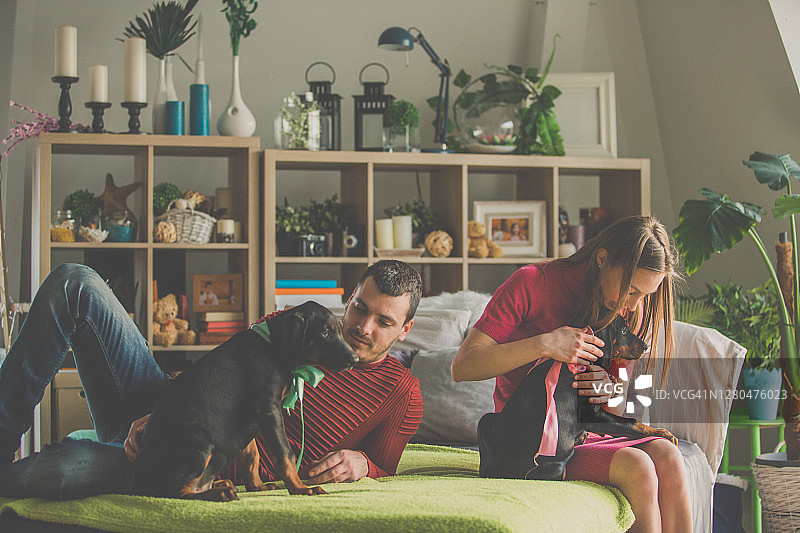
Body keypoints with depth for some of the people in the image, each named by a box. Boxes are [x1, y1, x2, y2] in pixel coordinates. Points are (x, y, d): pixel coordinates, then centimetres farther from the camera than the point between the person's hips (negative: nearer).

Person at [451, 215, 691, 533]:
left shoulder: (632, 311, 6)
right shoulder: (532, 284, -11)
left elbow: (615, 411, 12)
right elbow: (462, 367, -16)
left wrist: (611, 391, -14)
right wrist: (544, 345, -25)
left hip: (585, 436, 6)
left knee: (666, 456, -25)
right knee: (637, 467, -29)